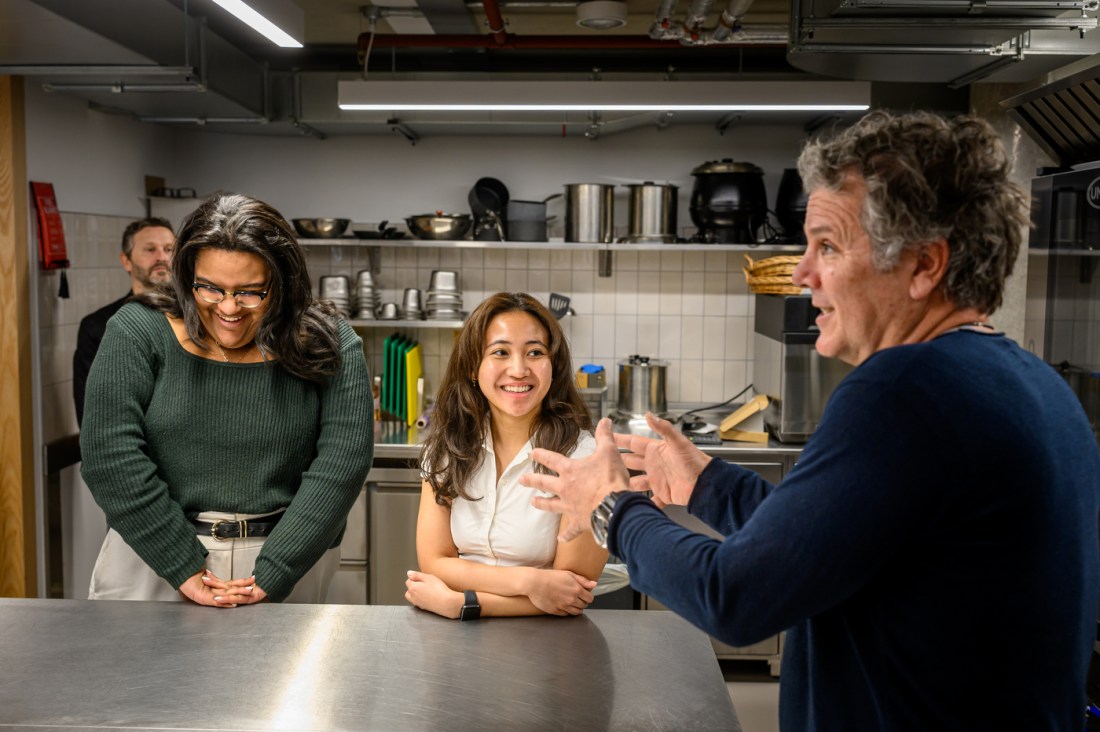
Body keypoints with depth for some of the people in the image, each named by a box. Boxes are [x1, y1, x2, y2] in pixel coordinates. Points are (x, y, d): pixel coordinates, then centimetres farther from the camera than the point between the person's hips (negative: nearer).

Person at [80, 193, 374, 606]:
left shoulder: (329, 346, -7)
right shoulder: (138, 333, -8)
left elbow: (342, 463, -13)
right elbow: (111, 455, -13)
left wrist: (271, 575, -19)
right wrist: (185, 570, -16)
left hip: (287, 569, 0)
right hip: (153, 562, 0)